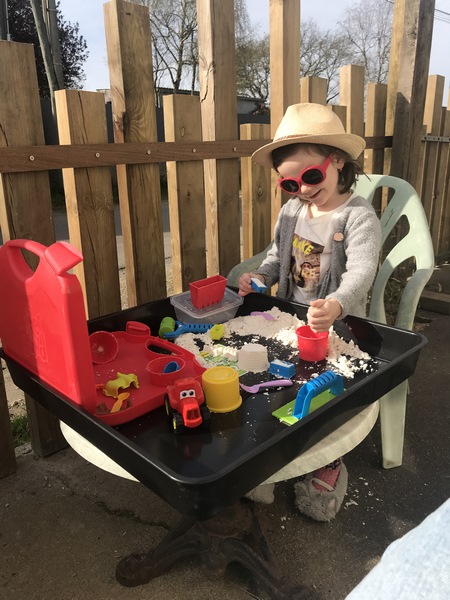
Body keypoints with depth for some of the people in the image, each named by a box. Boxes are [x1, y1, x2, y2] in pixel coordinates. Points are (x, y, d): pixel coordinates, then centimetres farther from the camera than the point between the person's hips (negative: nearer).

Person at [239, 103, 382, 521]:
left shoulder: (358, 216, -12)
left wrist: (336, 304, -47)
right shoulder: (290, 211, 8)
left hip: (339, 326, -5)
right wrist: (260, 277, -3)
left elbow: (361, 271, -26)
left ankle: (329, 462, 7)